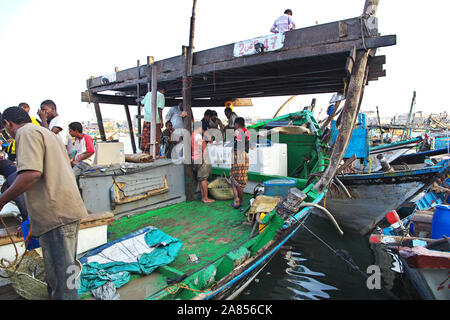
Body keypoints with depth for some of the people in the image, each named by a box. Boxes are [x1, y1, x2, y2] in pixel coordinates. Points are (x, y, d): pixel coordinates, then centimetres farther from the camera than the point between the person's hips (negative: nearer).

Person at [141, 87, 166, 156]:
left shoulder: (148, 93, 14)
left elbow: (143, 103, 21)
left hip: (147, 118, 5)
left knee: (145, 136, 11)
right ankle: (155, 153, 6)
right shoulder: (161, 96, -2)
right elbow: (160, 108, -11)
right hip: (156, 119, -5)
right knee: (156, 137, 3)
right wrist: (161, 120, -10)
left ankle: (145, 152, 14)